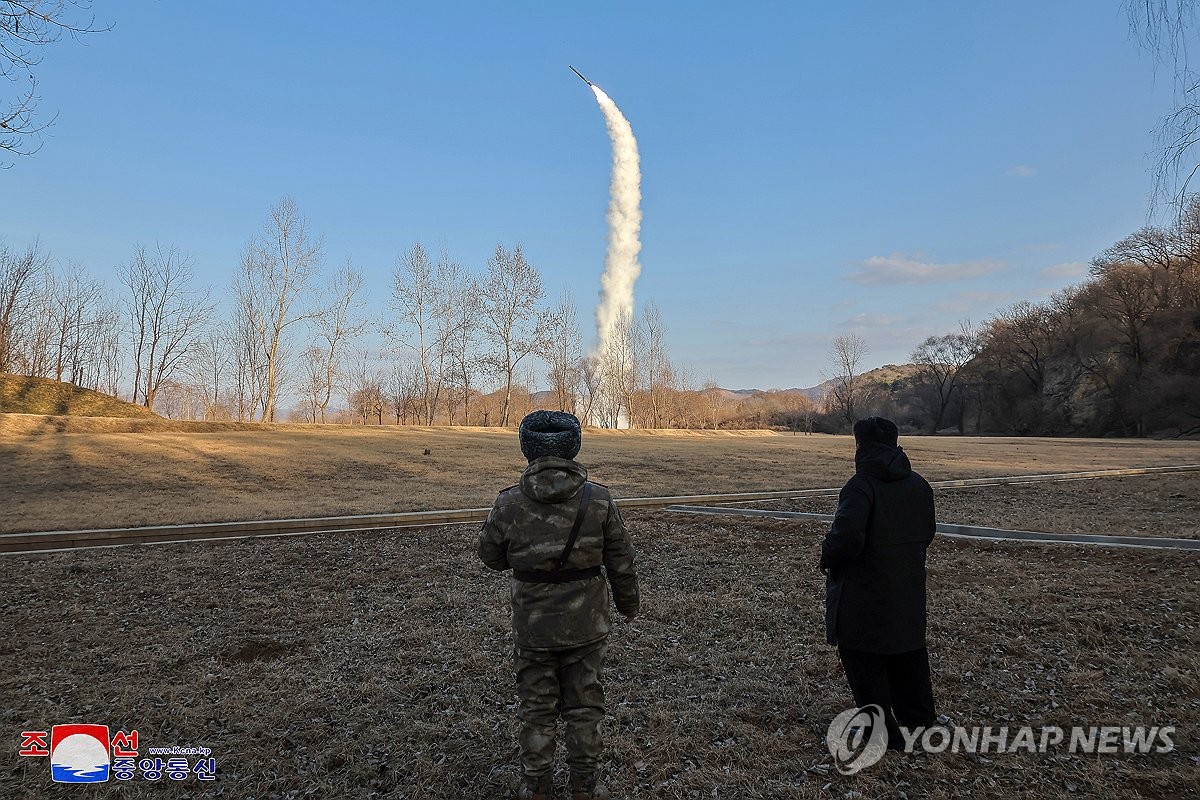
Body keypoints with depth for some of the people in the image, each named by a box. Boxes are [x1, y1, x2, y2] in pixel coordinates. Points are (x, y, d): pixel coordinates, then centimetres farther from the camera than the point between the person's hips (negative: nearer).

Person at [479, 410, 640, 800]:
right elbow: (621, 562, -3)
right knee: (584, 708, 16)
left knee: (536, 709, 17)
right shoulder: (599, 500, -13)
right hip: (587, 624, 0)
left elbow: (490, 555, 0)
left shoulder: (509, 503, -15)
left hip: (533, 626, 0)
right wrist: (628, 603, 13)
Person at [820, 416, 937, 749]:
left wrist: (829, 560, -15)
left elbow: (846, 534, -33)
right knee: (908, 654, 22)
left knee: (864, 662, 6)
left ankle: (882, 734, 14)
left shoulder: (861, 485, -21)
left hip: (864, 594, -8)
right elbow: (926, 533, 14)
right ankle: (918, 720, 37)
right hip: (908, 591, 8)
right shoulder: (919, 485, 4)